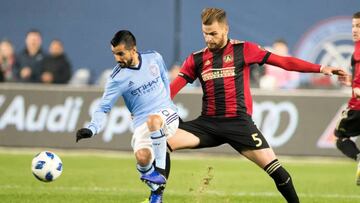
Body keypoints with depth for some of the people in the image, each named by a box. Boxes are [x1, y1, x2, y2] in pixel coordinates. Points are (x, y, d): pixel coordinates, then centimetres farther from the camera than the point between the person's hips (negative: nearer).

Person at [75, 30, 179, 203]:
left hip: (166, 113, 0)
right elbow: (103, 107, -10)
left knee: (154, 120, -38)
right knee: (142, 157, -29)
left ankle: (160, 172, -24)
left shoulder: (154, 58, 0)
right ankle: (157, 189, 2)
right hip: (141, 123, 0)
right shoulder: (118, 78, -7)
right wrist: (92, 128, -25)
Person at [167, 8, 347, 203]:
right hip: (208, 122, 3)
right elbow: (173, 88, 1)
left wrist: (320, 68, -10)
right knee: (165, 140, -14)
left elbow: (282, 61, -3)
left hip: (238, 122, -2)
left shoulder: (243, 50, 1)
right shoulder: (196, 59, 8)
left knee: (272, 166, -12)